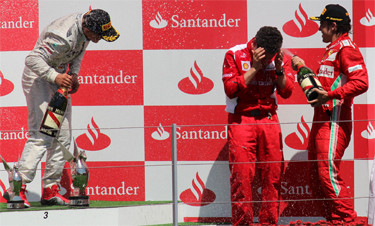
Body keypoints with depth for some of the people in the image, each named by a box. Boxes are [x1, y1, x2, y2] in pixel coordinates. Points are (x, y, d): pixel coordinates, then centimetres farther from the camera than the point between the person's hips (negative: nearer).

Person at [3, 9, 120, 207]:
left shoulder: (86, 23, -7)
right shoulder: (64, 36, -34)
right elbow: (32, 59, -36)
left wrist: (74, 73, 2)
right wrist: (55, 76, -47)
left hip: (59, 77, 9)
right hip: (39, 78, -9)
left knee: (63, 137, 5)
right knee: (42, 136, -19)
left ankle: (50, 191, 9)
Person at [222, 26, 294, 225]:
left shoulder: (280, 58, 4)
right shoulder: (235, 55, -7)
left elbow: (286, 91, 2)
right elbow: (230, 89, -15)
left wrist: (279, 70, -14)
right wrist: (254, 68, -20)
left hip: (268, 118, 3)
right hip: (241, 119, -3)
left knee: (273, 172, 0)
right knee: (241, 173, -10)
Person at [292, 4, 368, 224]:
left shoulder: (346, 48, -10)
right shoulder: (331, 50, 23)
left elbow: (360, 82, -22)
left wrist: (330, 95, -26)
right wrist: (304, 68, 22)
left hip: (335, 120, -11)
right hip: (322, 119, 11)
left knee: (329, 173, -16)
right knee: (317, 173, 12)